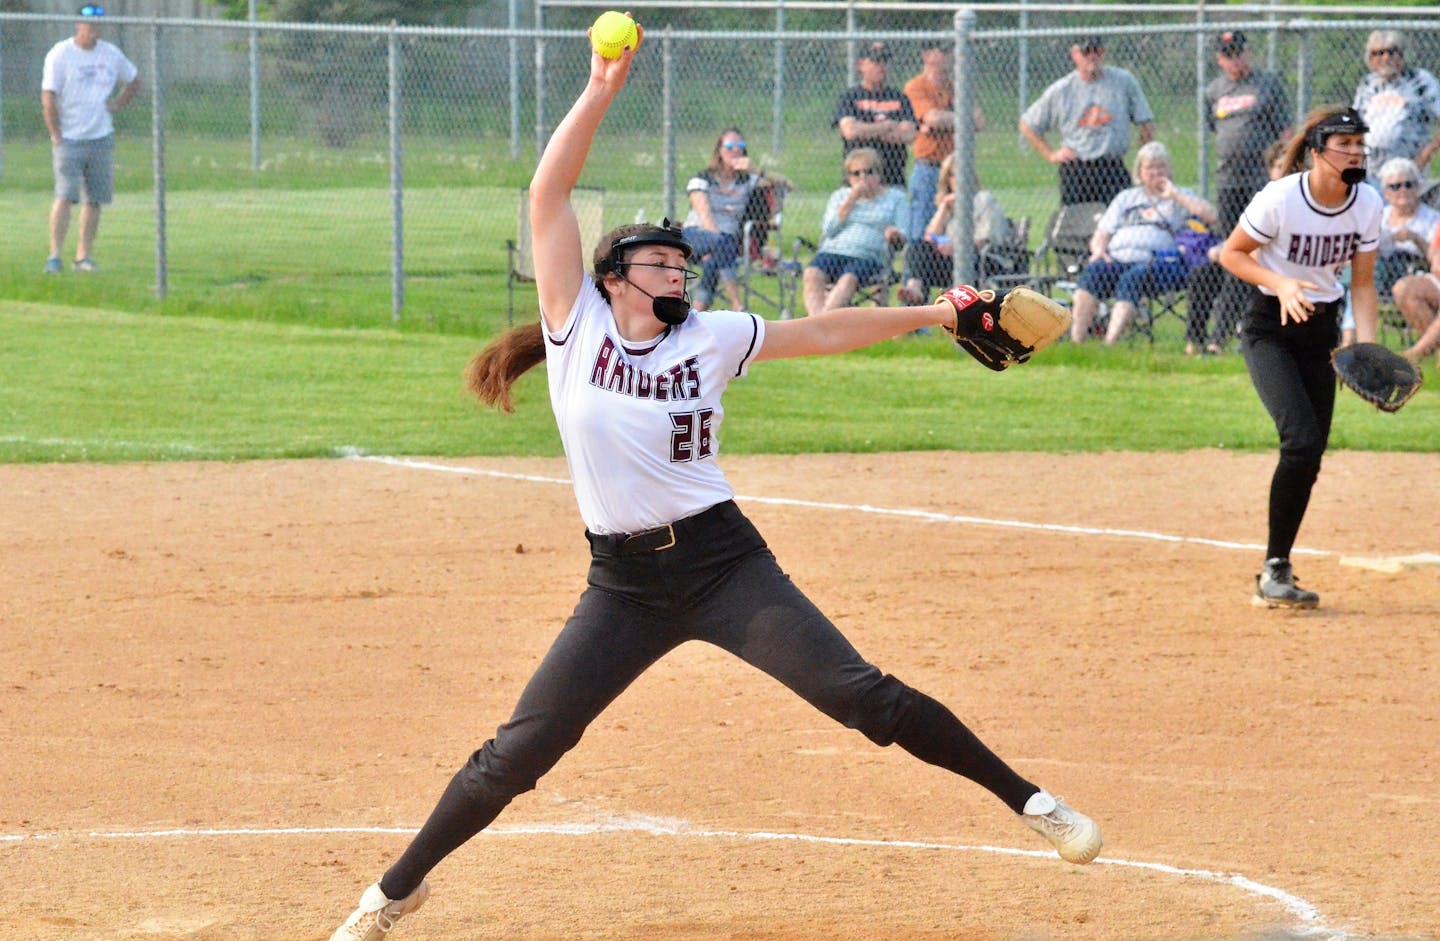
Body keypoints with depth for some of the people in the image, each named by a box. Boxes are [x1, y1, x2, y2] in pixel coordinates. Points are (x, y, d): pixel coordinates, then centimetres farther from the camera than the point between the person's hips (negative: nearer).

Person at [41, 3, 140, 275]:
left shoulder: (111, 54, 9)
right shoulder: (60, 54, -6)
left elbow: (134, 80, 26)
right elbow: (48, 97, -9)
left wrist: (118, 104, 8)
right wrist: (56, 136, -12)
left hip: (101, 138, 5)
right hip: (69, 139, -5)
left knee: (95, 199, 4)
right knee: (65, 196, -13)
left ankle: (84, 256, 11)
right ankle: (55, 255, -10)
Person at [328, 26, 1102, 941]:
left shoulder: (712, 338, 4)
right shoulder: (577, 326, -1)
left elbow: (822, 332, 10)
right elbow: (549, 195, -7)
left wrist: (930, 314, 4)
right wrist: (600, 93, -13)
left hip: (722, 559, 0)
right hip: (623, 581, 0)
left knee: (864, 695, -7)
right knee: (520, 752, -1)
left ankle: (1027, 799, 0)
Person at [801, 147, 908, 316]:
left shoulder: (895, 198, 18)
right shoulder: (840, 196, 25)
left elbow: (903, 236, 7)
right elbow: (828, 229, 9)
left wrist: (895, 234, -18)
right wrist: (851, 200, 4)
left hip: (867, 256, -3)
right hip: (832, 251, 3)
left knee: (849, 278, -38)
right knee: (811, 274, -32)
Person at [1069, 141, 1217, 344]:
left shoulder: (1180, 197, 21)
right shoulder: (1126, 198, 31)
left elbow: (1210, 216, 2)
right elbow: (1101, 235, 26)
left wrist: (1175, 194, 3)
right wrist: (1099, 250, 2)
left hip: (1156, 261, -3)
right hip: (1117, 258, 3)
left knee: (1132, 278, -36)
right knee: (1093, 271, -29)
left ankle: (1110, 342, -50)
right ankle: (1076, 340, -41)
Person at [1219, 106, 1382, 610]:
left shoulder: (1367, 203, -7)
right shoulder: (1280, 198, -21)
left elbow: (1362, 283, 0)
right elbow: (1231, 253, -9)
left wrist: (1367, 349, -14)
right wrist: (1280, 284, -26)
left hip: (1322, 331, 5)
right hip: (1270, 329, -5)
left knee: (1309, 457, 4)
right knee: (1301, 441, -22)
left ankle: (1275, 572, 17)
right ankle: (1275, 571, -12)